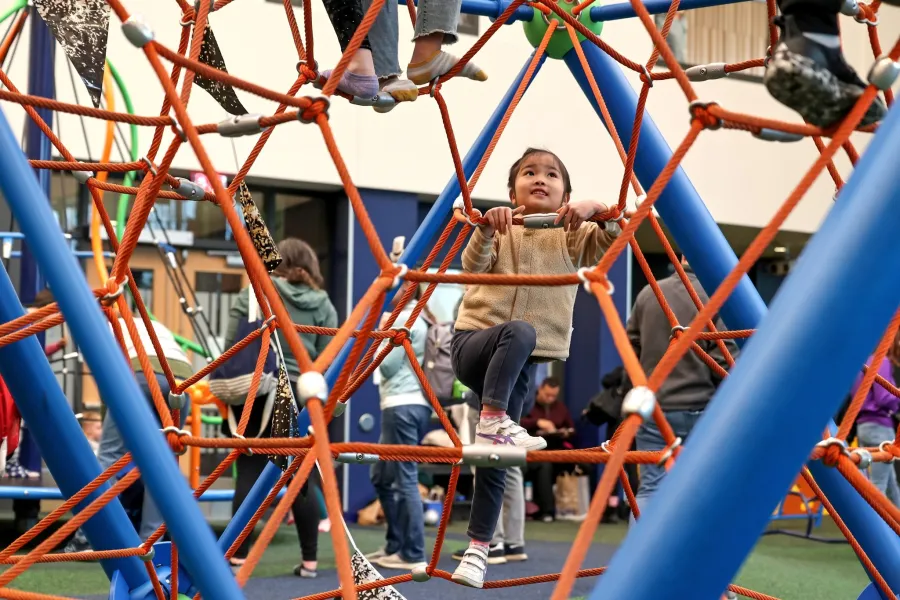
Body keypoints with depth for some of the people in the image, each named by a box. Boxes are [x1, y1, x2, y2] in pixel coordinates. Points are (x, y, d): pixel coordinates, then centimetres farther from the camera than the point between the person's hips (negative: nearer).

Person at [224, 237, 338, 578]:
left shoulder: (254, 294, 2)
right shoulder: (323, 305, 8)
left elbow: (232, 346, -1)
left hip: (256, 393, -2)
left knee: (250, 474, 1)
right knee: (303, 479, 7)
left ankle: (239, 557, 3)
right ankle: (309, 560, 11)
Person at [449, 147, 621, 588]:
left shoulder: (571, 236, 8)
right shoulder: (501, 228, 4)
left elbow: (613, 240, -7)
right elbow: (472, 266, -12)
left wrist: (598, 211, -26)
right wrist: (484, 231, -31)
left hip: (521, 363, 2)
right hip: (474, 342, -2)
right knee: (519, 331, -37)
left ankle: (478, 550, 7)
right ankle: (491, 421, -34)